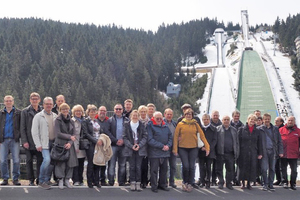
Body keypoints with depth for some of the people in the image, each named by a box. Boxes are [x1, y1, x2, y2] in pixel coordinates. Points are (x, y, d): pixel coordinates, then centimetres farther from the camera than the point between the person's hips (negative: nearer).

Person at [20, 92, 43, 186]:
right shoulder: (25, 111, 4)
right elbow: (22, 128, 1)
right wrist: (24, 141, -7)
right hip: (29, 142, -1)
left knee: (40, 160, 0)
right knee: (29, 161, 5)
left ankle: (39, 179, 9)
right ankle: (31, 180, 14)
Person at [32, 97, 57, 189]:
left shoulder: (55, 116, 13)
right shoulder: (38, 116, 1)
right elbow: (34, 132, -3)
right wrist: (38, 145, -10)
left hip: (54, 143, 5)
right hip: (44, 143, -5)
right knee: (47, 160, -20)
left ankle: (46, 181, 16)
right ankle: (41, 181, -7)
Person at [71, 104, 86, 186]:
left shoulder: (84, 121, 14)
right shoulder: (72, 121, -3)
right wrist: (75, 146, -13)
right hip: (75, 146, -5)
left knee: (81, 164, 7)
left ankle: (81, 181, 13)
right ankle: (75, 180, -2)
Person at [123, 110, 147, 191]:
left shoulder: (142, 125, 5)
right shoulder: (127, 125, 5)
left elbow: (145, 136, 4)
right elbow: (125, 137, 1)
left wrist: (139, 145, -9)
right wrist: (131, 146, -10)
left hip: (140, 149, 0)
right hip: (130, 149, 0)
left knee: (138, 166, -3)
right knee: (132, 166, 1)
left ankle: (138, 184, 2)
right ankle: (132, 183, 8)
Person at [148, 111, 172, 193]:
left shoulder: (165, 126, 13)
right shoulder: (150, 126, -6)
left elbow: (170, 137, 15)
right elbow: (150, 140, -14)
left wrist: (168, 145, -4)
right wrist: (161, 146, -15)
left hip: (165, 152, 6)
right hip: (154, 152, -6)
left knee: (164, 169, 12)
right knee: (154, 170, -1)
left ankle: (162, 184, 24)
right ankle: (154, 186, 9)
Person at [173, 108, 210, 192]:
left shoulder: (195, 124, 4)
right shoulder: (180, 124, 1)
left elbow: (202, 135, 3)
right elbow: (176, 136, 2)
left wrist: (207, 147, -4)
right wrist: (175, 149, -2)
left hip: (193, 148, 1)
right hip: (183, 148, -1)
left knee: (192, 166, 1)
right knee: (185, 166, -5)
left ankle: (191, 182, 15)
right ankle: (185, 182, 14)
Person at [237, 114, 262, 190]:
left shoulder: (257, 131, 9)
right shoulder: (241, 129, 2)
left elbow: (259, 143, 10)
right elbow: (238, 141, 1)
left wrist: (260, 153, 6)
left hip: (253, 153, 2)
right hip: (243, 152, -2)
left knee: (251, 168, 1)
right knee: (243, 168, 2)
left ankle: (249, 183, 13)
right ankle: (243, 183, 15)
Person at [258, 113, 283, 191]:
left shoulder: (275, 129, 10)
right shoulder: (260, 129, 1)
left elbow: (279, 141, 11)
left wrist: (280, 151, 3)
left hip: (273, 151, 3)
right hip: (264, 151, -3)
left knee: (272, 168, 7)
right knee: (264, 168, -5)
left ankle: (270, 184, 15)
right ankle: (265, 184, 7)